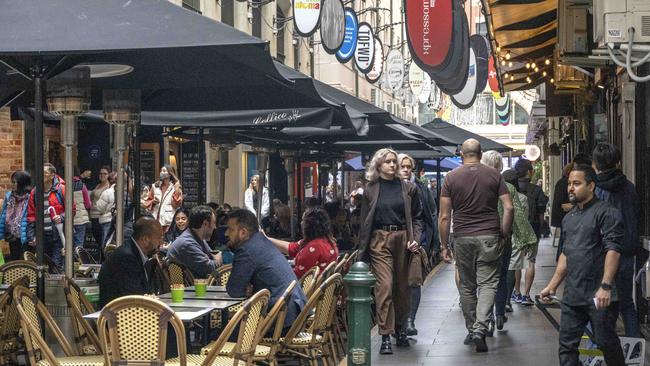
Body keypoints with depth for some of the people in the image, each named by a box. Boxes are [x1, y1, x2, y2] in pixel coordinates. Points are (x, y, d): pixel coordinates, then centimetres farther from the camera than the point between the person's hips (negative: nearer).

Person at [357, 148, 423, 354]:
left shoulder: (408, 188, 7)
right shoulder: (370, 189, 6)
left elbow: (417, 217, 10)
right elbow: (364, 221, 8)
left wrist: (415, 239, -6)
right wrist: (362, 250, 4)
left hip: (403, 239, 2)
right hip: (380, 240, -2)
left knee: (402, 287, 9)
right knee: (384, 286, -10)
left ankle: (400, 328, 27)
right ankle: (385, 335, -9)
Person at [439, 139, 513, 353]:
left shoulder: (451, 177, 1)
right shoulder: (494, 175, 2)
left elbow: (444, 217, -1)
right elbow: (509, 207, -4)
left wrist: (444, 245, 5)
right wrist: (504, 235, 5)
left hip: (462, 238, 1)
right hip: (489, 238, -1)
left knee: (467, 286, 12)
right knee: (488, 284, -1)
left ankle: (471, 330, 20)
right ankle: (480, 329, -17)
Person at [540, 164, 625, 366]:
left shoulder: (606, 213, -8)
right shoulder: (569, 218, 17)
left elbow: (613, 250, -16)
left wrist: (606, 286, -24)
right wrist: (552, 286, 20)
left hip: (599, 296, -7)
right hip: (572, 295, 7)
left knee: (607, 342, 0)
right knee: (567, 345, 5)